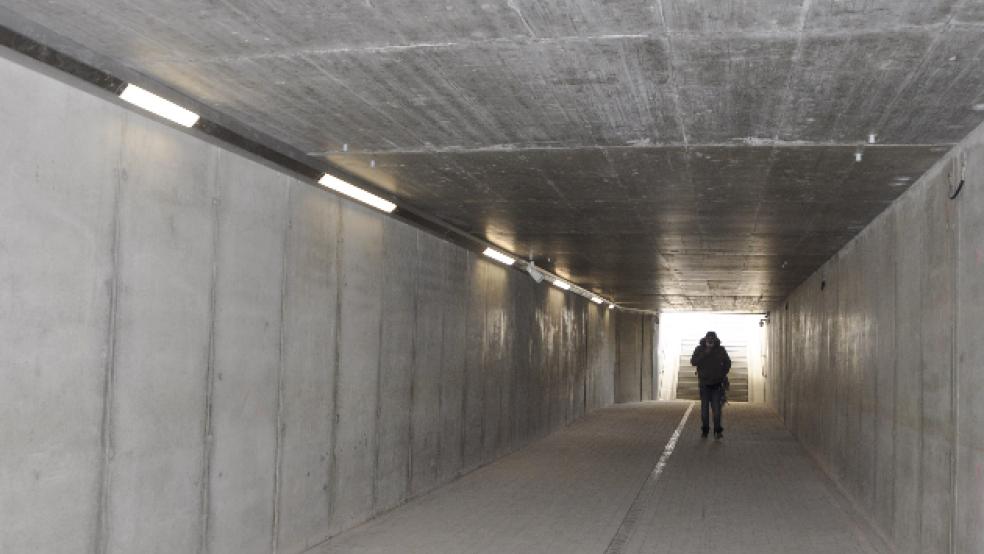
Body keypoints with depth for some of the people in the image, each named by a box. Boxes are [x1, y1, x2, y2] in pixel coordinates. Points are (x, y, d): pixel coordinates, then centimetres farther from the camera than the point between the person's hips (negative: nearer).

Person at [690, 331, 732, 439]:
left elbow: (727, 363, 13)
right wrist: (704, 354, -20)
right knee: (704, 407, 2)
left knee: (716, 408, -6)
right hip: (704, 383, 0)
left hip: (717, 384, 0)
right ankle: (705, 429, 9)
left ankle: (718, 431, -4)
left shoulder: (720, 350, 1)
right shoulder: (699, 349, -1)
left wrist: (723, 374, 3)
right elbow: (693, 362, -13)